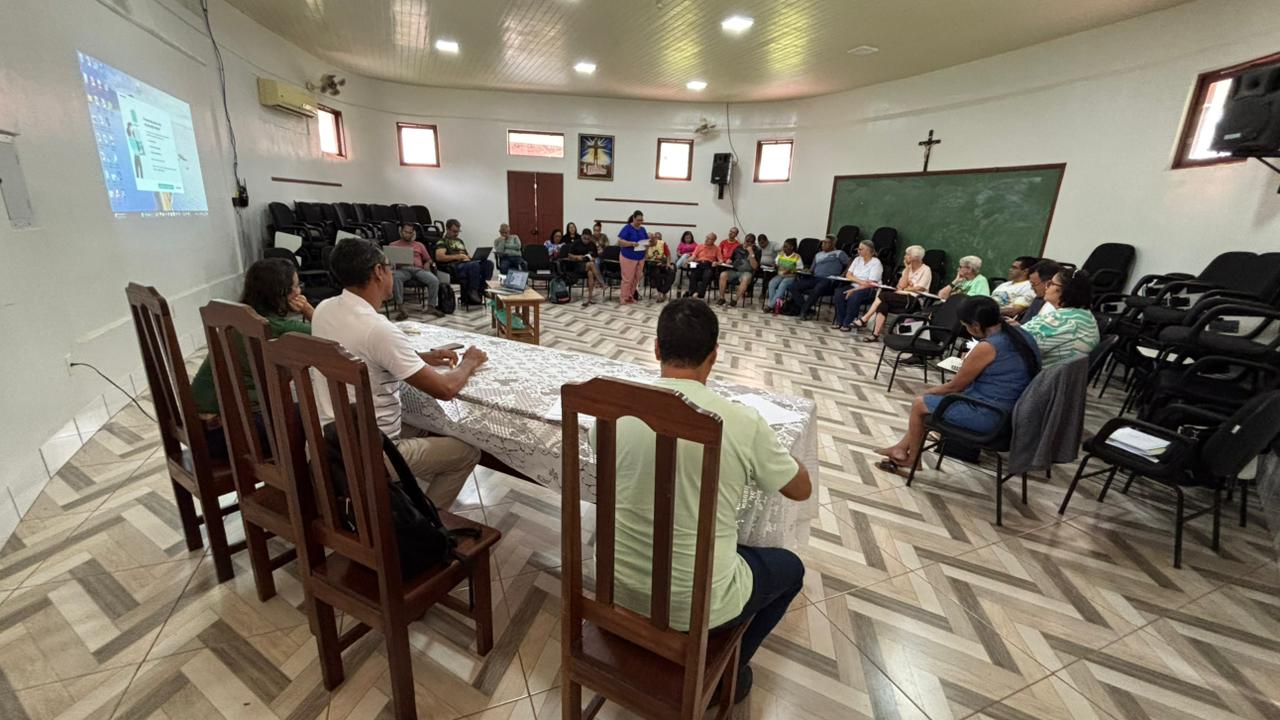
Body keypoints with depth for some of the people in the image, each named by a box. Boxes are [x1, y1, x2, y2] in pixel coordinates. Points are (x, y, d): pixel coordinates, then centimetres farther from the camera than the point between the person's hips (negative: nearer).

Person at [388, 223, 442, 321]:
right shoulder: (393, 245, 22)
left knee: (435, 280, -29)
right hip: (402, 269, -2)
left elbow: (428, 259, 27)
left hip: (418, 269, 2)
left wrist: (427, 264, 3)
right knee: (395, 277, -39)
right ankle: (400, 308, -39)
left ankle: (431, 307, -22)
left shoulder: (419, 245, 28)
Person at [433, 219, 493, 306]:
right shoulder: (442, 241, 7)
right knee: (474, 265, -38)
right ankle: (472, 292, -29)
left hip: (466, 263, 7)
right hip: (454, 266, -7)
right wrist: (457, 256, -11)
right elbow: (439, 257, -9)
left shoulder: (460, 241, 31)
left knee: (488, 263, -20)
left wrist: (470, 257, 6)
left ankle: (482, 289, -23)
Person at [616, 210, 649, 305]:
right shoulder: (627, 228, -10)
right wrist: (632, 243, -28)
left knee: (636, 279, 10)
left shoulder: (643, 229, 8)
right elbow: (620, 242, -17)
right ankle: (623, 298, 8)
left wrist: (648, 244, -13)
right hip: (628, 258, -6)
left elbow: (647, 242, 12)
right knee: (627, 279, -2)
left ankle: (630, 296, 22)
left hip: (640, 258, 6)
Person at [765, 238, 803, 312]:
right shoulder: (780, 254, 10)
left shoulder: (797, 257, -5)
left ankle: (770, 305, -35)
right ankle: (775, 304, -30)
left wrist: (791, 270, -18)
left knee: (782, 285, -35)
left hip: (791, 277, -5)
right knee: (771, 283, -27)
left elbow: (800, 269, -5)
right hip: (780, 275, 5)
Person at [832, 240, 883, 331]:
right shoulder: (857, 259, 11)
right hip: (854, 286, 6)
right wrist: (860, 281, -14)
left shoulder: (876, 263, -8)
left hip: (870, 290, -6)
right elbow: (848, 275, 4)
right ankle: (839, 321, -17)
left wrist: (854, 290, -24)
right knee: (838, 293, -23)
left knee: (854, 297, -36)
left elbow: (871, 284, -16)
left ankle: (847, 323, -25)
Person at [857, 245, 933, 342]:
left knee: (884, 295, -26)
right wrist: (907, 268, 3)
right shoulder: (908, 268, 19)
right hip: (902, 297, 6)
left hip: (915, 300, -6)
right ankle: (876, 334, -32)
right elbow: (902, 285, 3)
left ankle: (865, 319, -20)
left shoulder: (926, 270, 0)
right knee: (883, 305, -26)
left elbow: (919, 289, -9)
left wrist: (904, 289, 0)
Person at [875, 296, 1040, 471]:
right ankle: (902, 448, 25)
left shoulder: (986, 347, -23)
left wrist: (929, 391, 6)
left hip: (987, 416, -9)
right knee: (936, 397, 20)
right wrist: (971, 361, 8)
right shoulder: (1020, 334, 3)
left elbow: (954, 386, -11)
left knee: (919, 404, 7)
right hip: (1009, 413, 9)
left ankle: (912, 459, 25)